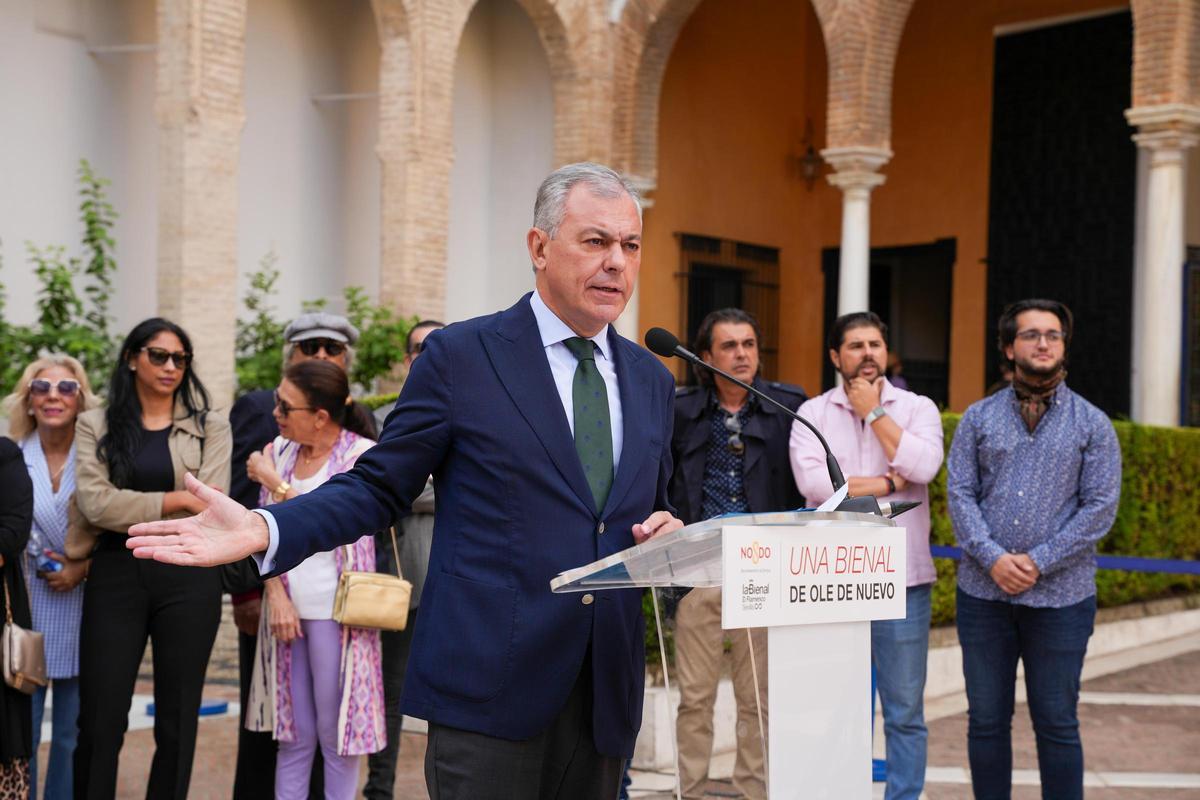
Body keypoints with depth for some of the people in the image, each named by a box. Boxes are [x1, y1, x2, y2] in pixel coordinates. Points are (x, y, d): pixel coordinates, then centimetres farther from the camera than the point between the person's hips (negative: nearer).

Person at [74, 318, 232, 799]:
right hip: (115, 577, 0)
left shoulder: (210, 427, 7)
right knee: (100, 719, 0)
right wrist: (175, 500, -12)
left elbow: (210, 512, -6)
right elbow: (94, 502, -7)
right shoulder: (96, 426, 8)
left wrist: (129, 514, -9)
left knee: (177, 722, 6)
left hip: (188, 578, 0)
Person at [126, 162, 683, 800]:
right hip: (490, 682, -5)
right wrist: (262, 529, -16)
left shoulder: (651, 381, 13)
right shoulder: (460, 356, -2)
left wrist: (668, 532, -2)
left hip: (606, 694, 5)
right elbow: (378, 489, -1)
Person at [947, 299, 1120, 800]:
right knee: (986, 720, 9)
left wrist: (1038, 561, -12)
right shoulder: (979, 418, 7)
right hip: (983, 592, 2)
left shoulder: (1092, 424, 3)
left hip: (1060, 595, -2)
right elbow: (959, 494, 0)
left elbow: (1101, 506, -4)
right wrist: (992, 557, -14)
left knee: (1056, 723, 5)